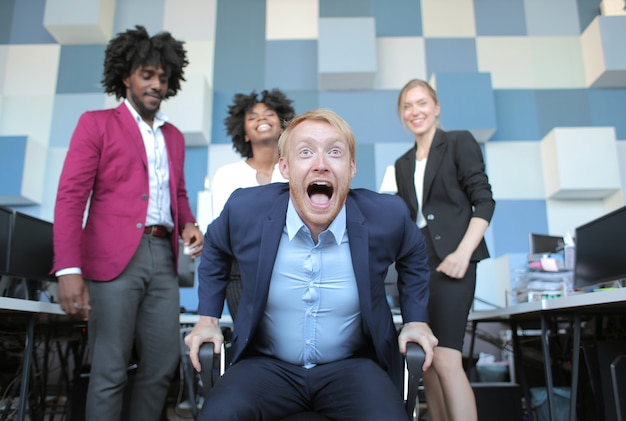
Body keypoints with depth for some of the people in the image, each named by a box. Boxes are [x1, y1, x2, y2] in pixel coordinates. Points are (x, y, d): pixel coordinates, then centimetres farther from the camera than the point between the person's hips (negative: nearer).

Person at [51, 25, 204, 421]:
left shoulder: (174, 136, 20)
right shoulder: (97, 123, 3)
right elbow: (70, 197, -6)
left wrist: (189, 224, 2)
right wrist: (69, 270, -17)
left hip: (163, 257, 5)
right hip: (113, 258, -5)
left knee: (163, 365, 8)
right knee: (109, 372, 1)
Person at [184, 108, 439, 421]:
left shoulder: (387, 216, -12)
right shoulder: (246, 210, -12)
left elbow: (412, 256, 13)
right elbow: (215, 250, 13)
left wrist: (416, 320, 5)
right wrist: (208, 318, 6)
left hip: (353, 365, 1)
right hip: (268, 364, 0)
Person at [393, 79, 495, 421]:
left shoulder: (459, 142, 3)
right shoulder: (403, 164, 18)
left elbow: (484, 201, -5)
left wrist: (463, 253, -17)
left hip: (449, 261, -6)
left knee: (446, 359, -16)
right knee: (426, 361, 7)